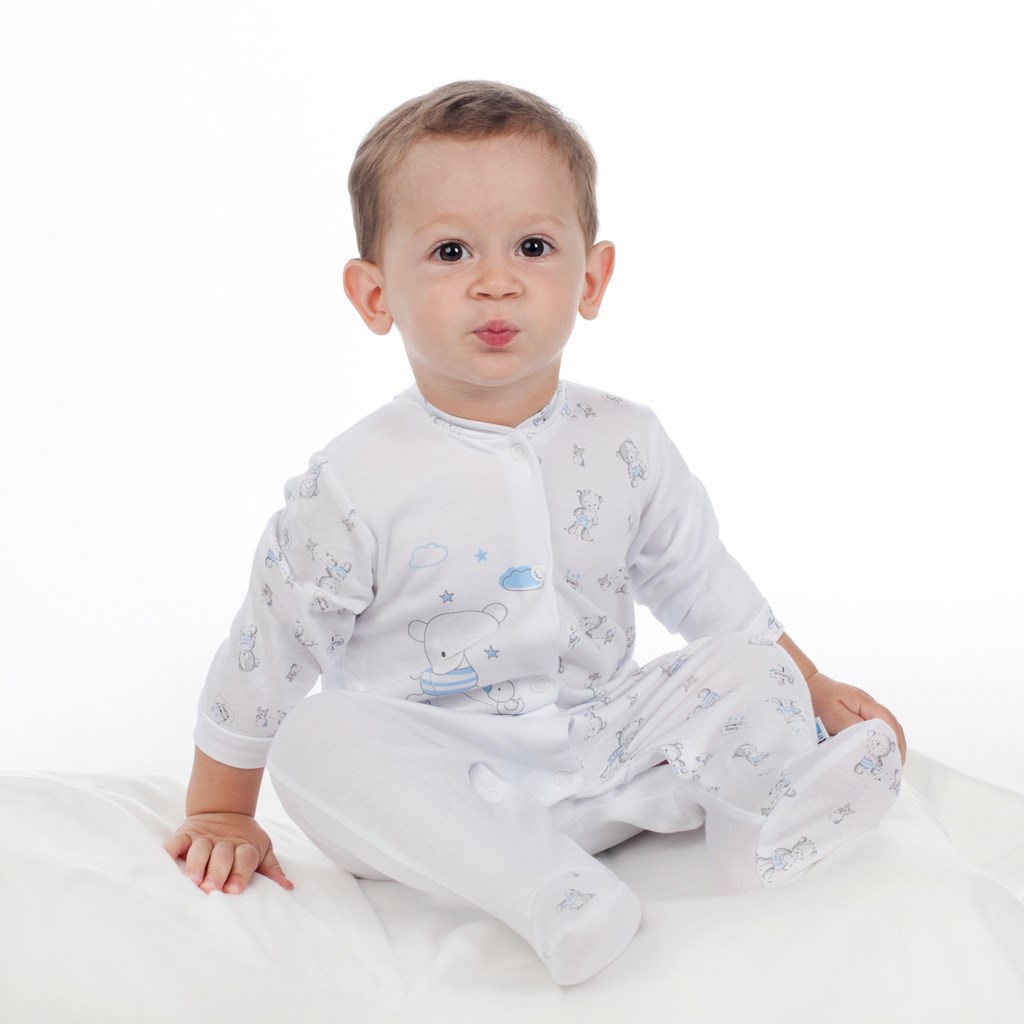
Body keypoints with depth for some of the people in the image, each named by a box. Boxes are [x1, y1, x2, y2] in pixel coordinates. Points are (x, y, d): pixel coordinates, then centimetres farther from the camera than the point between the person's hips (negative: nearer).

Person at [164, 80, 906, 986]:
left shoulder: (626, 446, -2)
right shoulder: (358, 483, -13)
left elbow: (708, 588, 13)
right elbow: (267, 650, -4)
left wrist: (817, 691, 13)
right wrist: (222, 817, 3)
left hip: (603, 748, 4)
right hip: (437, 768, -3)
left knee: (745, 672, -8)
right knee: (320, 741, -31)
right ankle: (544, 887, -40)